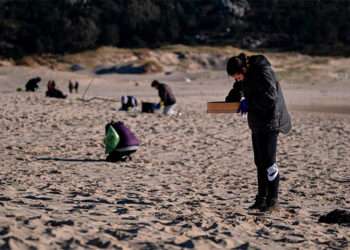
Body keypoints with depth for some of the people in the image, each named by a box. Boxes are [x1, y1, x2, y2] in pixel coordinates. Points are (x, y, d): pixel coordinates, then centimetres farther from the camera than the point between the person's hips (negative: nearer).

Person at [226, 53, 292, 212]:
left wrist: (249, 103, -18)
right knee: (259, 162, 12)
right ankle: (261, 198, 18)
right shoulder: (246, 76, 9)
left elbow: (270, 97, -26)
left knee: (268, 161, -8)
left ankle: (273, 199, -1)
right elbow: (237, 91, 25)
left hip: (270, 122, -9)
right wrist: (229, 102, 7)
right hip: (257, 123, 9)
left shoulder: (263, 72, -19)